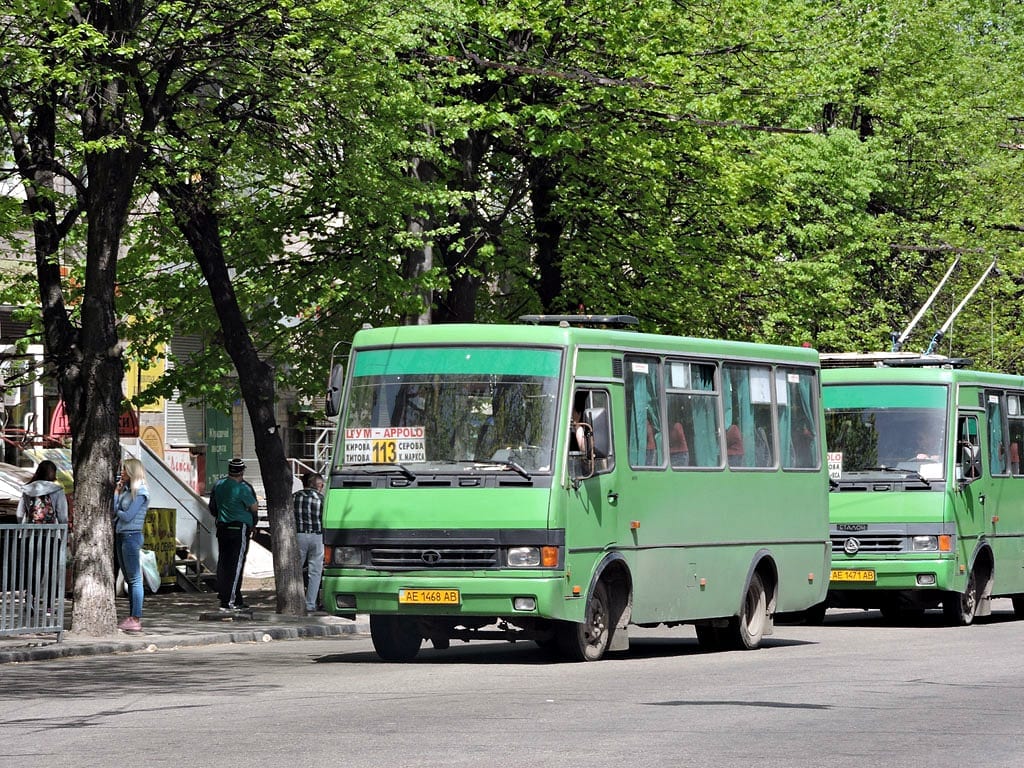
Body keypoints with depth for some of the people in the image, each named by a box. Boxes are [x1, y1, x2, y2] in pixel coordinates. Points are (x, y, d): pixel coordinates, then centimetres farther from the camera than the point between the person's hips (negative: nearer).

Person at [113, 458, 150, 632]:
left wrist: (117, 512, 0)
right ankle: (132, 617, 16)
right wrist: (116, 492, 3)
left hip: (131, 536, -9)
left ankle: (136, 619, -8)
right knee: (128, 578, 11)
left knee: (134, 579, -7)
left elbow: (128, 516, -16)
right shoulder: (125, 490, 14)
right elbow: (115, 510, 7)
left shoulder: (140, 493, -11)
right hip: (120, 536, 9)